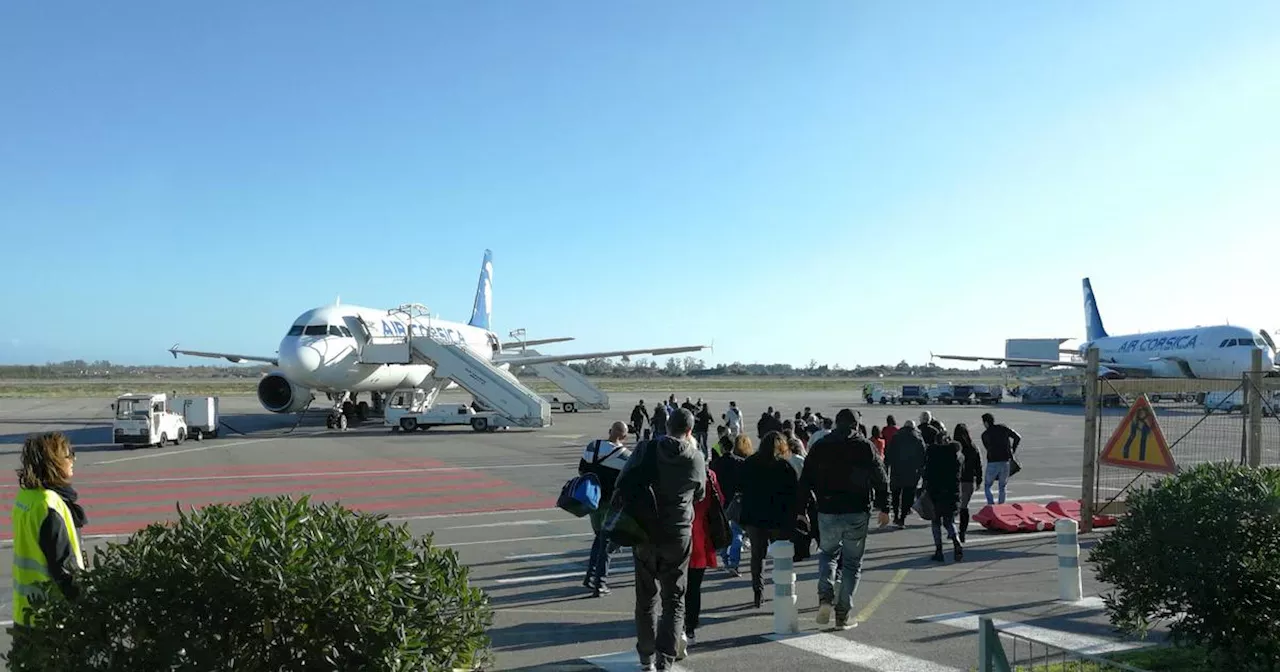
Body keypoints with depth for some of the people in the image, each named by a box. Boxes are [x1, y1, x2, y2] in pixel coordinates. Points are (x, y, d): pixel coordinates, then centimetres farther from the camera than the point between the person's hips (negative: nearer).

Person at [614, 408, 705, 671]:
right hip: (678, 535, -1)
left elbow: (622, 485, -4)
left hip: (645, 533, 1)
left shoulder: (646, 449, -8)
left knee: (646, 597, 14)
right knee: (674, 599, 9)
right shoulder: (695, 458, -5)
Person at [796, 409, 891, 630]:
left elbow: (805, 481, 4)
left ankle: (825, 597, -1)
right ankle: (843, 615, 7)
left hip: (828, 512, 1)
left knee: (827, 553, 22)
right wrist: (884, 508, 5)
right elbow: (881, 479, -3)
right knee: (852, 563, 9)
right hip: (858, 513, -1)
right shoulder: (865, 446, -2)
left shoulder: (819, 446, 4)